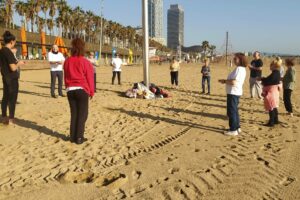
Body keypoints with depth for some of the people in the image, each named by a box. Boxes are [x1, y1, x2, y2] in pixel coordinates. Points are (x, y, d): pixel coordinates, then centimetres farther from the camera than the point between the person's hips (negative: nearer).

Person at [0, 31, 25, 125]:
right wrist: (19, 63, -6)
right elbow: (13, 68, -23)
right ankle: (11, 119, 6)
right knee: (12, 99, 0)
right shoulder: (9, 52, -19)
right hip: (12, 78, -8)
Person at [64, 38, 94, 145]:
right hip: (82, 90, -5)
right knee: (82, 114, 3)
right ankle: (79, 138, 3)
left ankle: (73, 136, 17)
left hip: (70, 90, 5)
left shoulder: (67, 61, 6)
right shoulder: (85, 62, -8)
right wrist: (91, 92, 5)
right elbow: (89, 78, -4)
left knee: (74, 113, 13)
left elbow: (66, 77, 13)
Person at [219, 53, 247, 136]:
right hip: (235, 92, 11)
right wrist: (225, 81, 7)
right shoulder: (241, 69, 14)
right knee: (234, 111, 19)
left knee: (231, 111, -2)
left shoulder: (239, 69, -19)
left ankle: (233, 130, 5)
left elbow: (234, 82, -26)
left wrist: (224, 81, -12)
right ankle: (237, 128, 29)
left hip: (233, 93, -11)